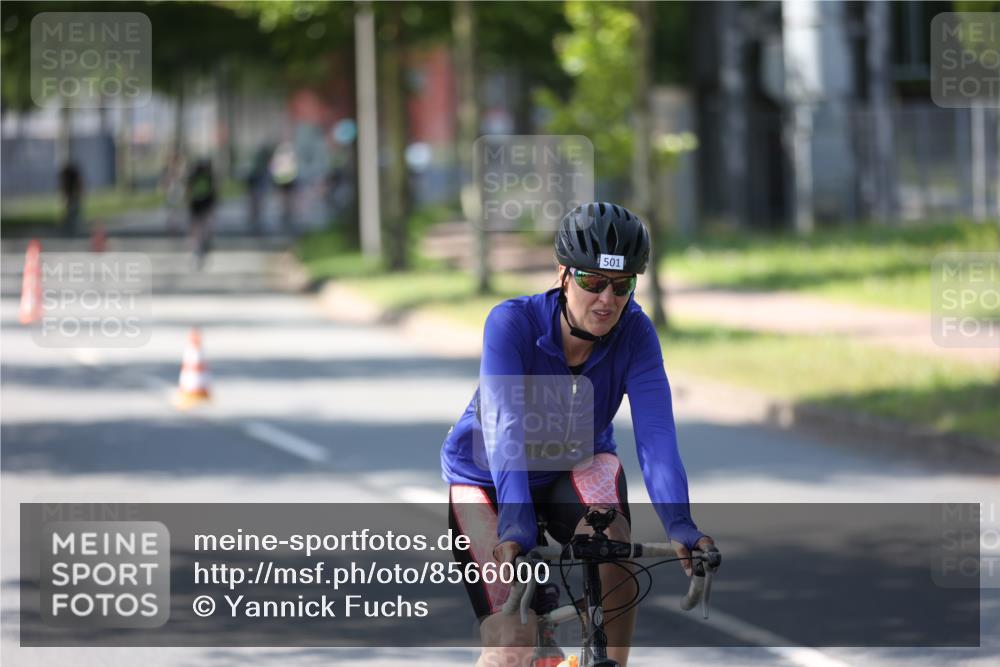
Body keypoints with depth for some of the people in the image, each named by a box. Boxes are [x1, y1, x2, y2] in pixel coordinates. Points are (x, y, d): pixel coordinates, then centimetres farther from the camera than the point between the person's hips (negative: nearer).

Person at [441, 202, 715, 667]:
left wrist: (679, 524, -47)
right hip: (487, 477, -2)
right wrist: (516, 525, -55)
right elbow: (505, 428, -41)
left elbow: (655, 432, -31)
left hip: (575, 468, 2)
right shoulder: (512, 323, -29)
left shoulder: (634, 333, -22)